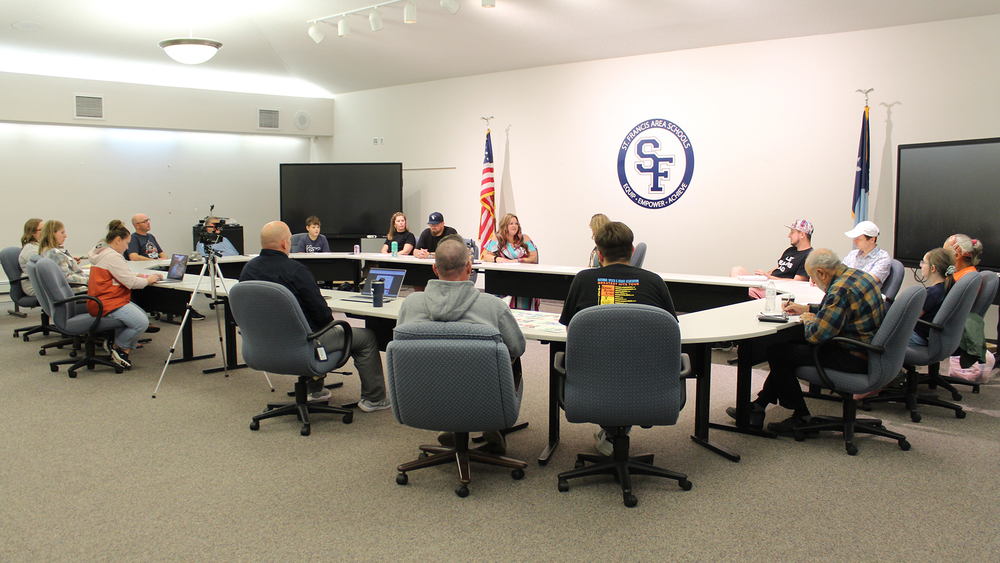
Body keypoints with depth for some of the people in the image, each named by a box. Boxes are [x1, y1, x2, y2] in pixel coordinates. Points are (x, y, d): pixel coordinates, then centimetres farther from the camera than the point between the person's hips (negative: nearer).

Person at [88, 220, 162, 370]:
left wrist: (145, 276, 11)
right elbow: (131, 282, -19)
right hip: (107, 304, -12)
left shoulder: (102, 253, 19)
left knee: (142, 316, 9)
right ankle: (115, 345, -1)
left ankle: (125, 349, 4)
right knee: (141, 322, -23)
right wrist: (148, 280, -1)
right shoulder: (112, 256, -16)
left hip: (102, 301, 12)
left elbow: (126, 274, 24)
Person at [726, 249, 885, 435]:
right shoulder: (857, 274, 9)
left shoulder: (841, 290, -25)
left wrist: (808, 321, -5)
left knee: (778, 352, -7)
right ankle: (758, 407, 20)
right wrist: (807, 308, 20)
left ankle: (801, 418, 6)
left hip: (855, 359, -11)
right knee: (791, 346, 19)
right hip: (866, 351, 11)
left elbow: (816, 335, -27)